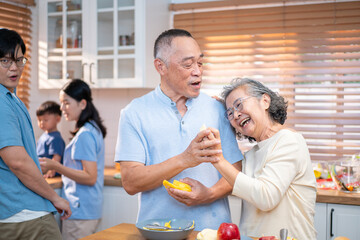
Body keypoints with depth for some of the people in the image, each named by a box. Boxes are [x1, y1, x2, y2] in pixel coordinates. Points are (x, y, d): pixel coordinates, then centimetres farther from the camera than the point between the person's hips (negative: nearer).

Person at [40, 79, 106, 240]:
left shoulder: (84, 134, -17)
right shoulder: (94, 129, 12)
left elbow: (90, 177, -21)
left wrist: (55, 166, -23)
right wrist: (55, 166, 19)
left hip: (80, 213, -9)